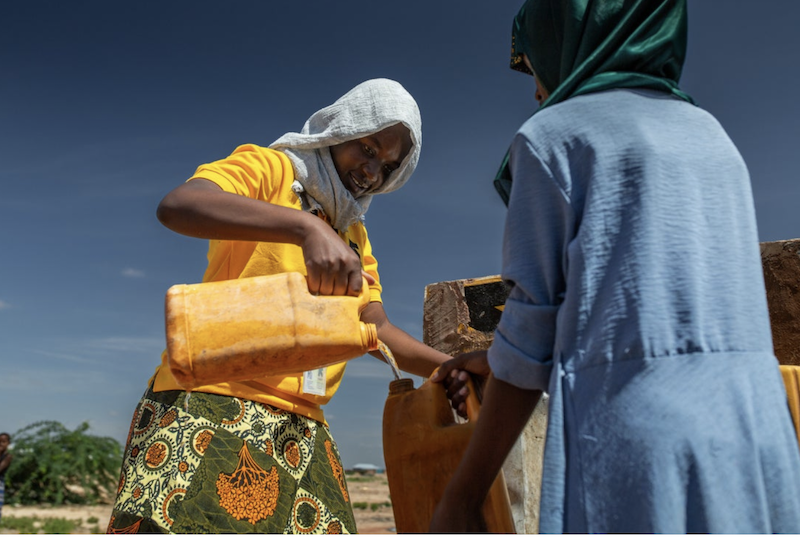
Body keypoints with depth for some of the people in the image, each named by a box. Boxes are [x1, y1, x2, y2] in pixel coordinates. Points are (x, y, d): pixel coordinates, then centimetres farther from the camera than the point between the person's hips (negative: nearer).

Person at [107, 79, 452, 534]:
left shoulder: (354, 233, 24)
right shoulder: (270, 168, 1)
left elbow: (378, 329, 17)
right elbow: (177, 205, -19)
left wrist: (454, 368, 2)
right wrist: (307, 226, -31)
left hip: (301, 430, 7)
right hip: (210, 402, -6)